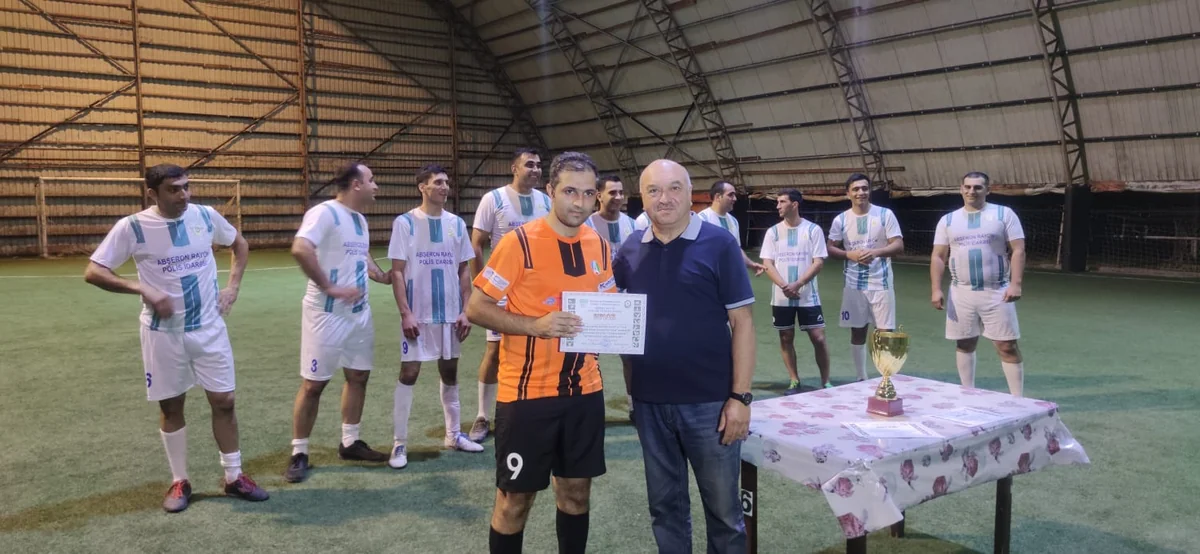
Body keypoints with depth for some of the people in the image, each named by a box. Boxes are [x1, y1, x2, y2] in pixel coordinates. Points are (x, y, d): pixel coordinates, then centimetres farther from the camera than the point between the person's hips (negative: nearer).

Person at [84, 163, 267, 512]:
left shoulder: (206, 216, -2)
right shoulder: (133, 227, -10)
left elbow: (240, 245, 15)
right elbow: (93, 272, -9)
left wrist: (232, 286, 3)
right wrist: (143, 289, -23)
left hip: (209, 328, 2)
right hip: (163, 333, -2)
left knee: (224, 401, 4)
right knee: (171, 408, 9)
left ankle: (233, 477, 18)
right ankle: (180, 482, 24)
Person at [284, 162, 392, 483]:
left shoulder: (360, 219, 13)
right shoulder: (325, 213, -16)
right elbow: (300, 249, -30)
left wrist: (390, 279, 17)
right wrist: (329, 287, -25)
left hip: (359, 313, 9)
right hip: (327, 315, -9)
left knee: (358, 376, 13)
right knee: (313, 384, 0)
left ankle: (350, 443, 27)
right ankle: (299, 454, 12)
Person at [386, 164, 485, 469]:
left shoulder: (456, 223, 6)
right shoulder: (405, 222, -6)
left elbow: (463, 270, 9)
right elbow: (397, 271, -7)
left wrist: (465, 311, 3)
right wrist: (405, 313, -14)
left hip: (450, 313, 4)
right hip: (417, 314, -4)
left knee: (450, 372, 13)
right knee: (408, 373, -2)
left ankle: (453, 434, 27)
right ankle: (400, 444, 7)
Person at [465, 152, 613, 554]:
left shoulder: (600, 247, 5)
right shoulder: (519, 242, -12)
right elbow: (476, 308, -11)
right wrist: (536, 325, -24)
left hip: (585, 390, 5)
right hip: (527, 392, -5)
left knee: (576, 490, 15)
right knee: (515, 496, 6)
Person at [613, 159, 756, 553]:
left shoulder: (718, 244, -7)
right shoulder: (631, 249, 4)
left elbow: (742, 323, -8)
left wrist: (740, 396, -12)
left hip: (709, 401, -3)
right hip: (649, 402, 4)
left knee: (723, 507, 10)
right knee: (665, 505, 17)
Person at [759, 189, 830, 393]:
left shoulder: (813, 229, -2)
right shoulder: (773, 232, 4)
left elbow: (818, 262, -6)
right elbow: (767, 264, -1)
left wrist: (797, 285, -17)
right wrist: (784, 286, -16)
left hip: (808, 296, -2)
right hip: (781, 297, 2)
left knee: (818, 338, -3)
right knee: (786, 339, 7)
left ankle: (826, 382, 9)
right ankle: (794, 381, 17)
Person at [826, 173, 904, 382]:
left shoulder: (885, 214, -4)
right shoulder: (840, 220, 2)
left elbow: (899, 246, -7)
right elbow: (831, 249, 6)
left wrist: (875, 252, -24)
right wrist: (849, 254, -13)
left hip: (881, 284, -2)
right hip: (854, 285, 2)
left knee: (886, 333, -3)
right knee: (858, 332, 10)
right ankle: (861, 379, 21)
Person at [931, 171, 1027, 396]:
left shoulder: (1004, 214, 1)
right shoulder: (948, 220, 8)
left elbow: (1018, 250, -4)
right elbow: (938, 257, 6)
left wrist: (1016, 283, -15)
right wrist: (936, 289, -4)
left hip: (996, 292, -2)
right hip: (961, 293, 3)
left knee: (1008, 346, -2)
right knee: (964, 344, 9)